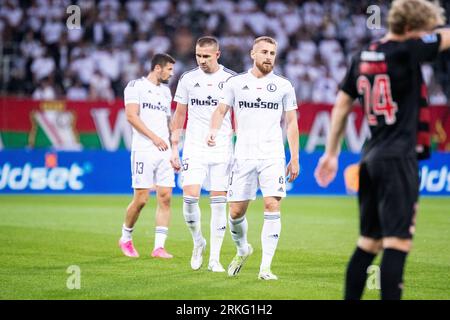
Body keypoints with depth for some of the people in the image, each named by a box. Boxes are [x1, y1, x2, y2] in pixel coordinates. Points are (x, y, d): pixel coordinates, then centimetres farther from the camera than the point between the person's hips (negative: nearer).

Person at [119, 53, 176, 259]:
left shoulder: (166, 91, 21)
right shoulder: (136, 86, -2)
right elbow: (131, 116, -12)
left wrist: (174, 151, 21)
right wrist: (154, 137, -18)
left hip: (164, 151, 6)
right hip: (144, 150, -6)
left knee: (165, 197, -3)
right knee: (141, 199, -6)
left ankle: (159, 246, -1)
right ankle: (125, 238, 15)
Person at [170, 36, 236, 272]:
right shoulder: (187, 79, 5)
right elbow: (179, 115, 12)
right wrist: (174, 148, 6)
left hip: (222, 149, -1)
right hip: (194, 147, 1)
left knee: (218, 203, -2)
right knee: (190, 197, -13)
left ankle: (214, 258, 4)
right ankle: (198, 242, 12)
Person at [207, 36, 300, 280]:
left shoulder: (284, 86, 7)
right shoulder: (235, 83, 7)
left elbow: (291, 123, 9)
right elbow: (221, 110, 8)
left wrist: (294, 158, 5)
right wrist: (214, 130, -15)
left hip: (273, 156, -1)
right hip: (243, 156, 1)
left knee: (272, 206, -14)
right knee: (236, 211, 1)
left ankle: (265, 267, -10)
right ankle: (242, 249, 32)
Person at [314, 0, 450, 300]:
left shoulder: (362, 57, 11)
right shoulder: (405, 52, -11)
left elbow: (341, 105, 17)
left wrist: (332, 153, 24)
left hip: (371, 159, 8)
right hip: (398, 159, -8)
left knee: (368, 243, 14)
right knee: (397, 244, -10)